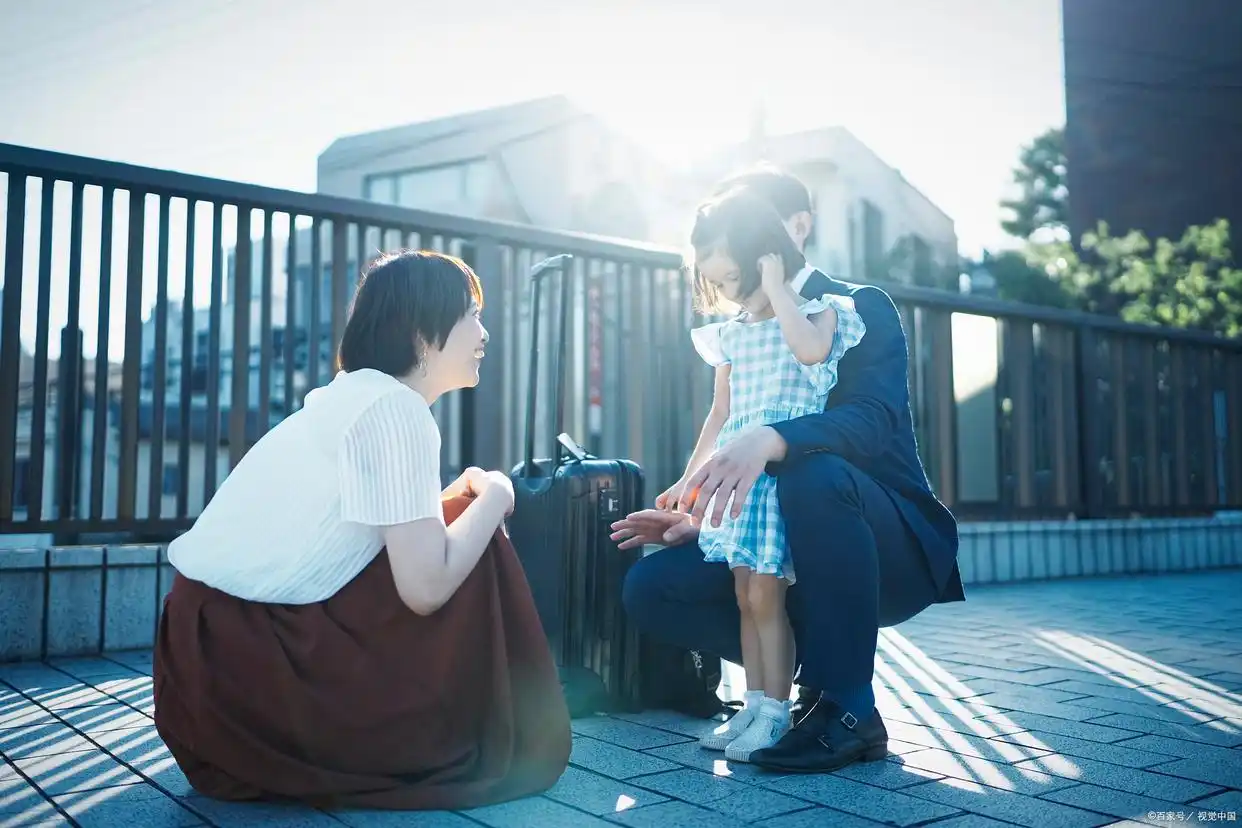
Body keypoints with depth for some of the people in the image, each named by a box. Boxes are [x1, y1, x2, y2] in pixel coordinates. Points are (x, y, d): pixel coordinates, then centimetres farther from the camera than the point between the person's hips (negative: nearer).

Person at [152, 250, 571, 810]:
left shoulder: (354, 397, 14)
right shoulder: (394, 408, -15)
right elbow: (426, 588, -21)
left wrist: (462, 496, 5)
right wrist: (493, 498, -6)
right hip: (244, 669, -9)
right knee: (474, 549, -5)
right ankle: (495, 749, 9)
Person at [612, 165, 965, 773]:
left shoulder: (861, 307, -8)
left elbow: (872, 417, -28)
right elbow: (739, 461, 11)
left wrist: (769, 441, -45)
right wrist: (699, 520, -9)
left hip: (891, 547, -5)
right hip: (786, 549, 6)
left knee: (816, 474, -39)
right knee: (650, 587, -11)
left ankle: (847, 710, -22)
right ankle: (811, 670, 3)